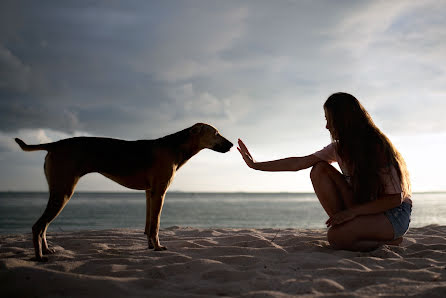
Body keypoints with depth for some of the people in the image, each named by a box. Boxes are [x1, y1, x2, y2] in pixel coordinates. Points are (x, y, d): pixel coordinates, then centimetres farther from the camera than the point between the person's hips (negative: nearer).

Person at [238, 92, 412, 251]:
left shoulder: (378, 148, -22)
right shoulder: (339, 148, -2)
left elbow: (395, 199, -21)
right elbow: (298, 163, -2)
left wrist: (353, 211, -29)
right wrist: (256, 165, -2)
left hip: (394, 214, -6)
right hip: (365, 209, 6)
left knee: (336, 237, -32)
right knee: (319, 169, -9)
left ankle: (389, 241, -6)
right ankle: (345, 224, -9)